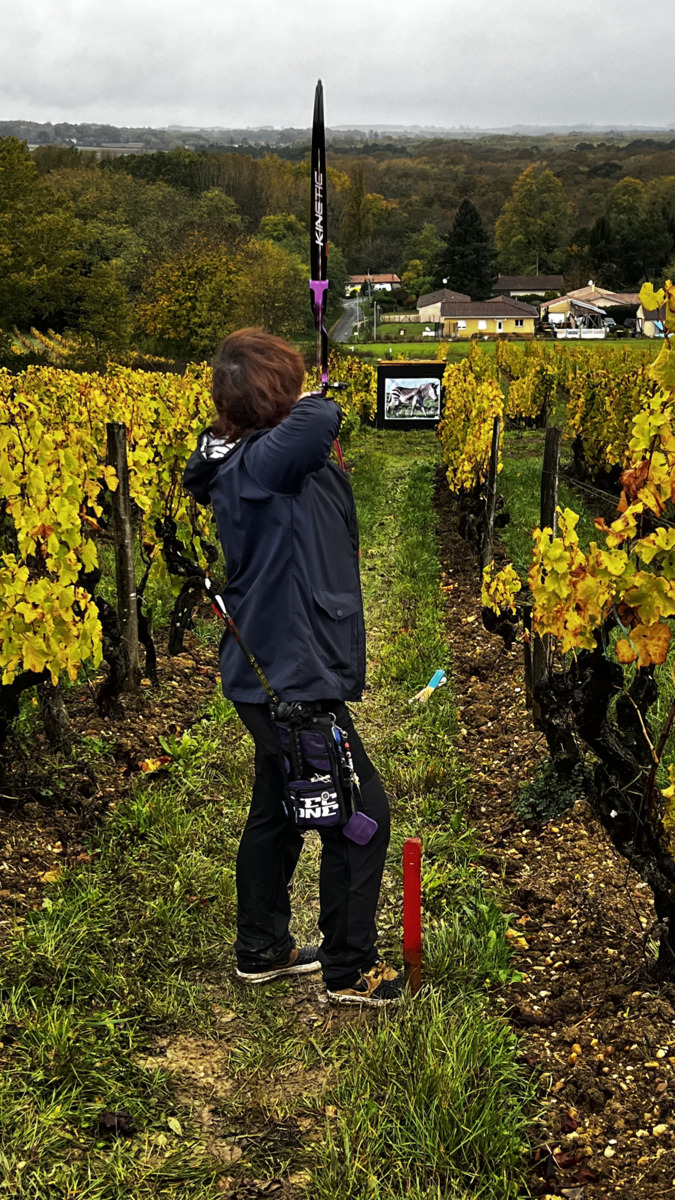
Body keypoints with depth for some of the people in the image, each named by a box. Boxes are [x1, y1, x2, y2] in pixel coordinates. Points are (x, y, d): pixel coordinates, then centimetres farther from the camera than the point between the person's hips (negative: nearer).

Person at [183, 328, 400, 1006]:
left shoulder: (290, 465, 7)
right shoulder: (253, 468, -23)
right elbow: (322, 418, -38)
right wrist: (305, 406, -18)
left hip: (277, 674, 10)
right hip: (291, 680, -10)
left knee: (278, 812, 20)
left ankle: (262, 950, 35)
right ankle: (351, 971, 13)